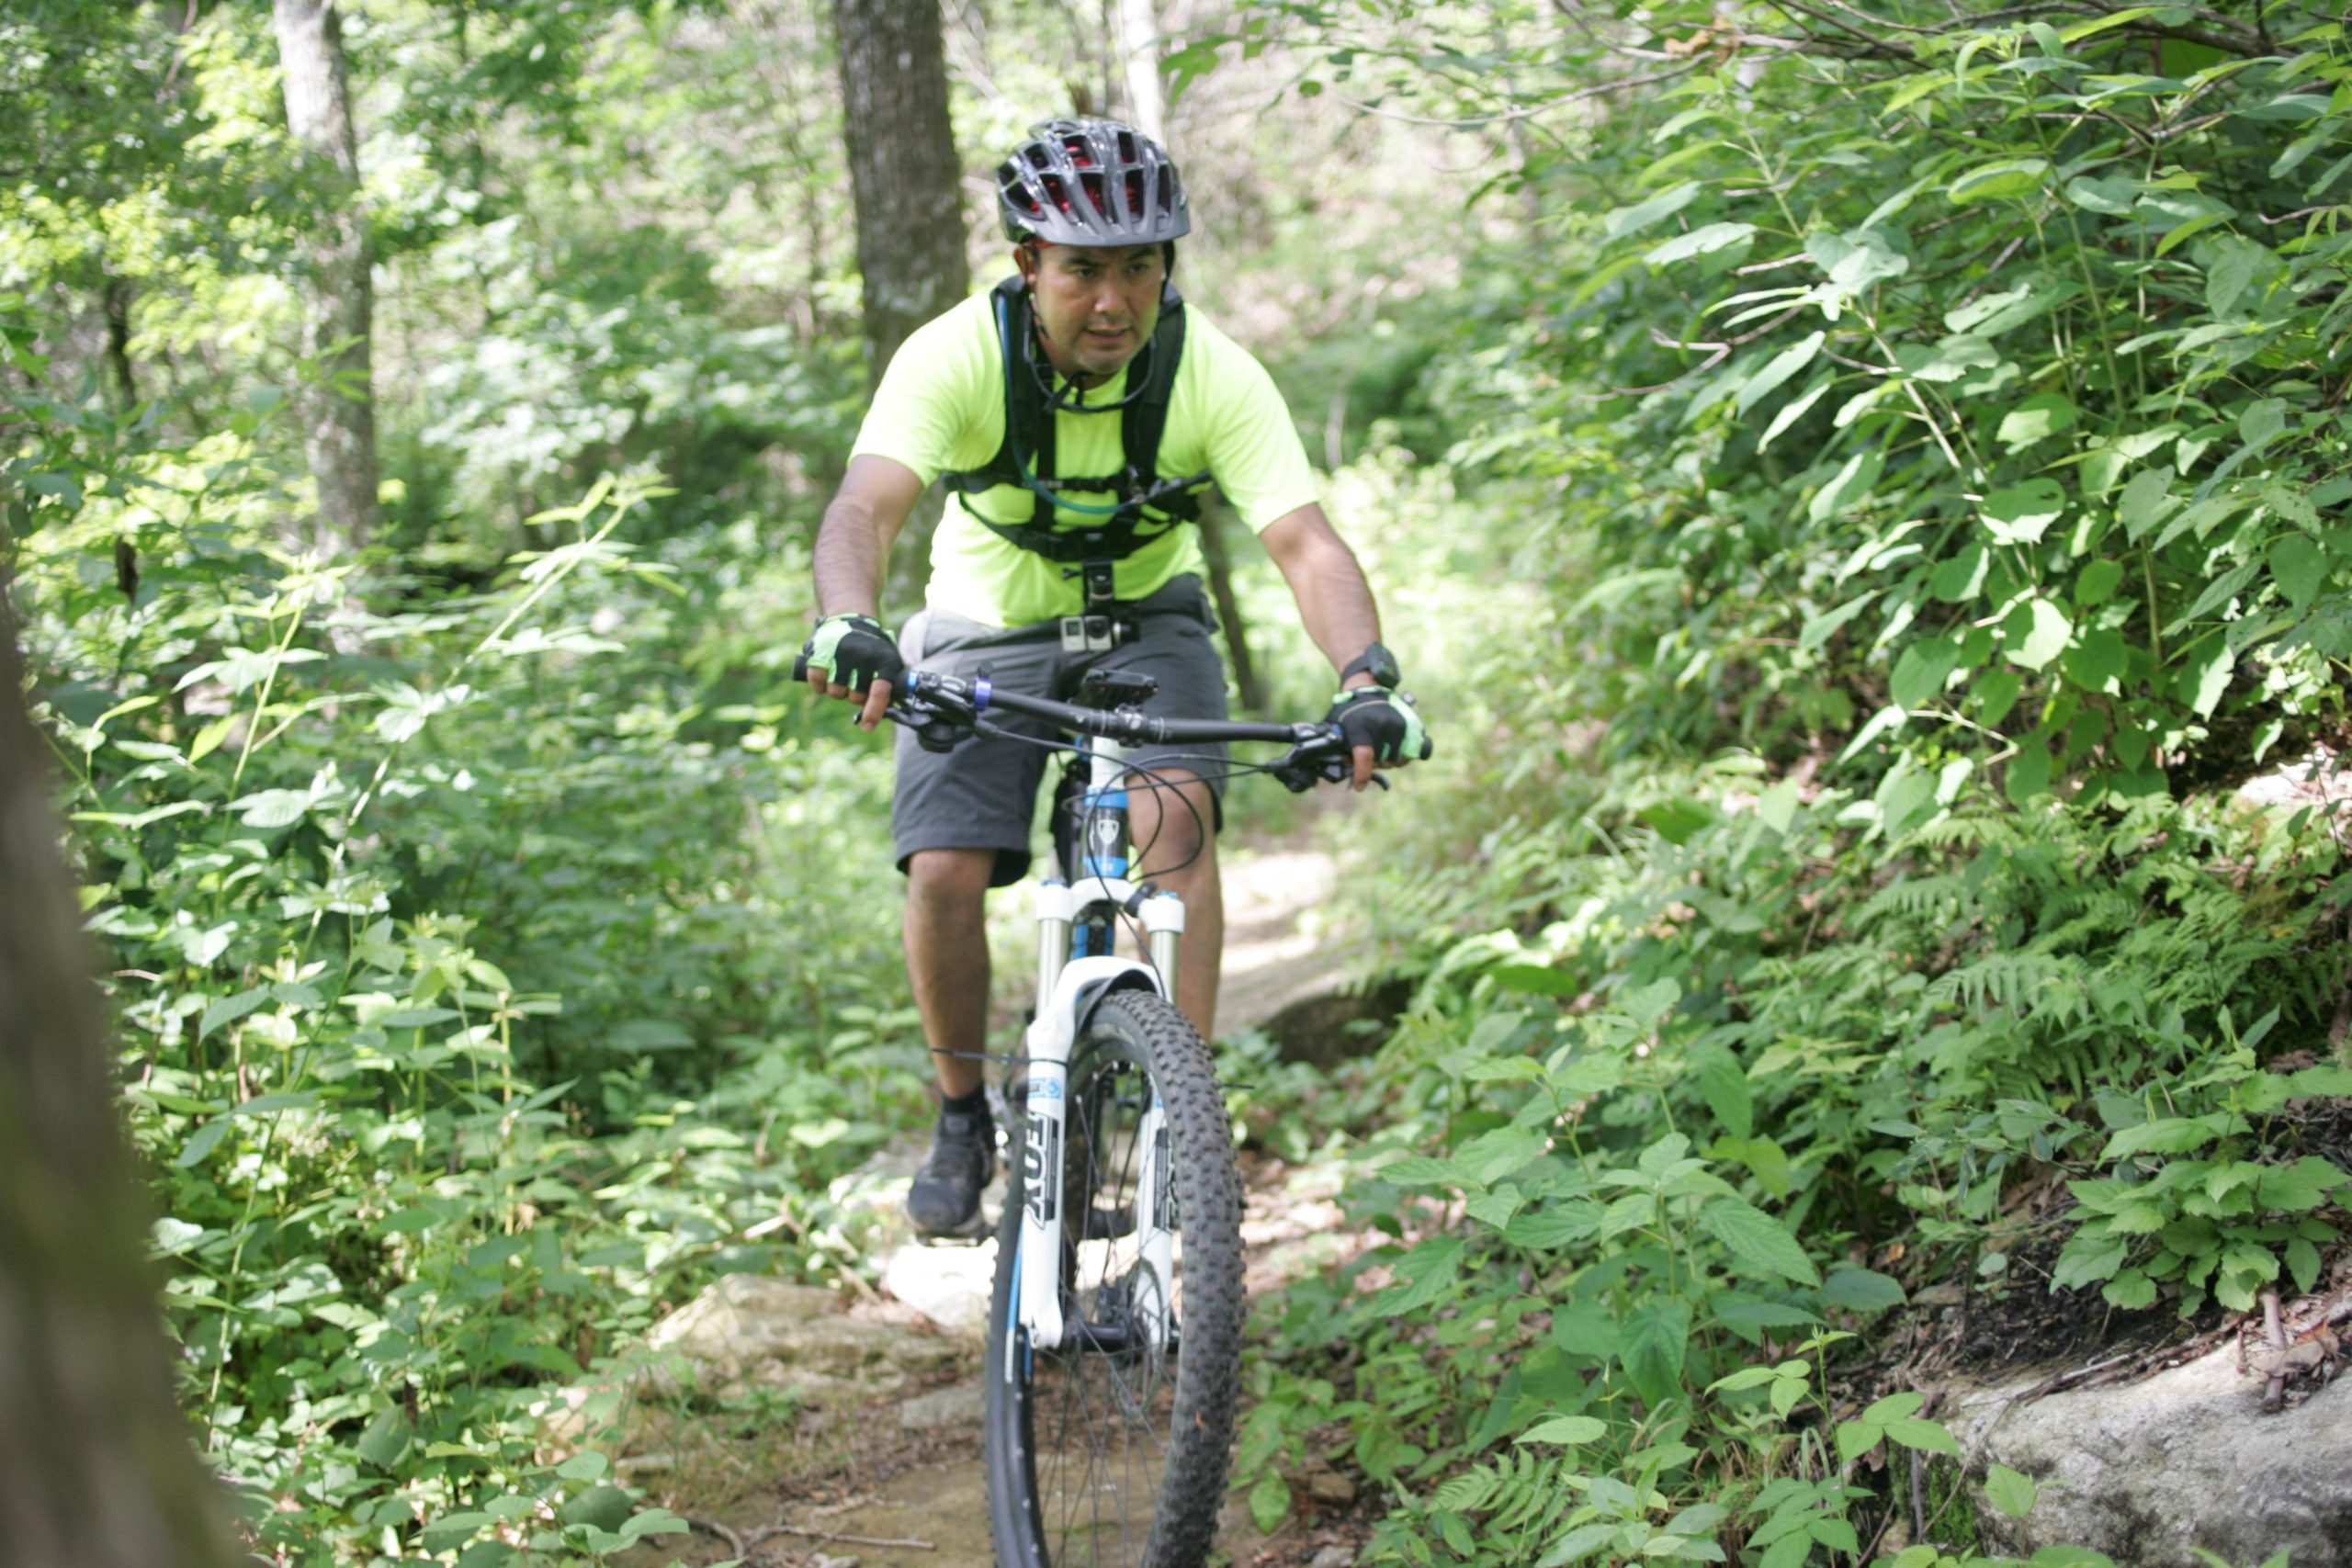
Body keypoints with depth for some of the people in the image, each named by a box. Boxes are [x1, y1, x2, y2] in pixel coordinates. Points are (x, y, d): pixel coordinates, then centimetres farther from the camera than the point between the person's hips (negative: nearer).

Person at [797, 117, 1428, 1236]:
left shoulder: (1213, 374, -24)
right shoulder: (956, 357, -26)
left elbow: (1306, 543, -32)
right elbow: (866, 509, -40)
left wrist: (1368, 678, -51)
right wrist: (847, 626, -62)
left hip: (1145, 624, 0)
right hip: (988, 633, 0)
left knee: (1171, 810, -28)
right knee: (944, 873, -15)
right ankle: (963, 1120, 10)